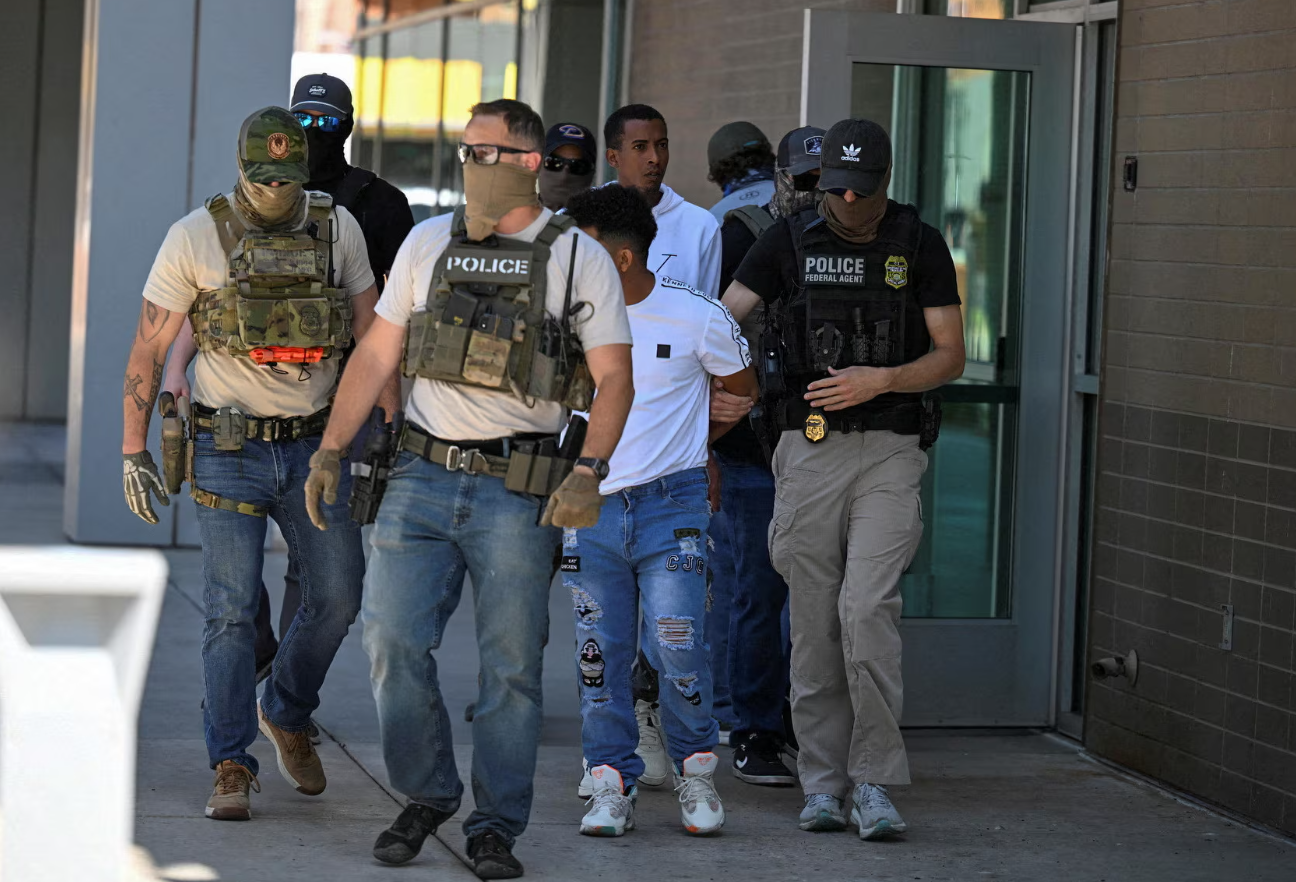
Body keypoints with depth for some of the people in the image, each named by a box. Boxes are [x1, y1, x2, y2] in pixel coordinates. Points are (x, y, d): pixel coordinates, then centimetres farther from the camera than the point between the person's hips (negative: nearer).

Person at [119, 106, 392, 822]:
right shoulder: (196, 237, -7)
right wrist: (133, 450, -2)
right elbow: (148, 350, -1)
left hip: (312, 444, 3)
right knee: (232, 611, -5)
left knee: (338, 594, 2)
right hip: (228, 448, -3)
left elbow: (370, 334, 9)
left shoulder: (337, 229, 1)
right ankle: (231, 769, 2)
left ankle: (286, 715, 27)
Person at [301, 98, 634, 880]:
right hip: (422, 477, 3)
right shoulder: (429, 243, 10)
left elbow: (614, 378, -2)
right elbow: (376, 354, 14)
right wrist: (331, 450, 7)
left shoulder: (580, 259, 1)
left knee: (512, 661, 0)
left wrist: (589, 472, -16)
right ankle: (427, 797, 16)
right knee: (394, 642, -3)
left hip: (517, 489, -3)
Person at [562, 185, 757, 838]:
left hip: (670, 506, -3)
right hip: (589, 508, 3)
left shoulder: (697, 318, -5)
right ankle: (612, 783, 12)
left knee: (680, 650, -8)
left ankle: (695, 773, 13)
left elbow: (742, 389, 12)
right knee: (600, 655, 2)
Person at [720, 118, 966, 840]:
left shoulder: (920, 246, 3)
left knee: (868, 611, -15)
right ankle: (823, 785, 12)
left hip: (890, 453, -2)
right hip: (810, 448, 2)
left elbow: (950, 356, 3)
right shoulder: (791, 241, 5)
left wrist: (880, 380, -13)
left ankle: (875, 783, -8)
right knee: (814, 623, 4)